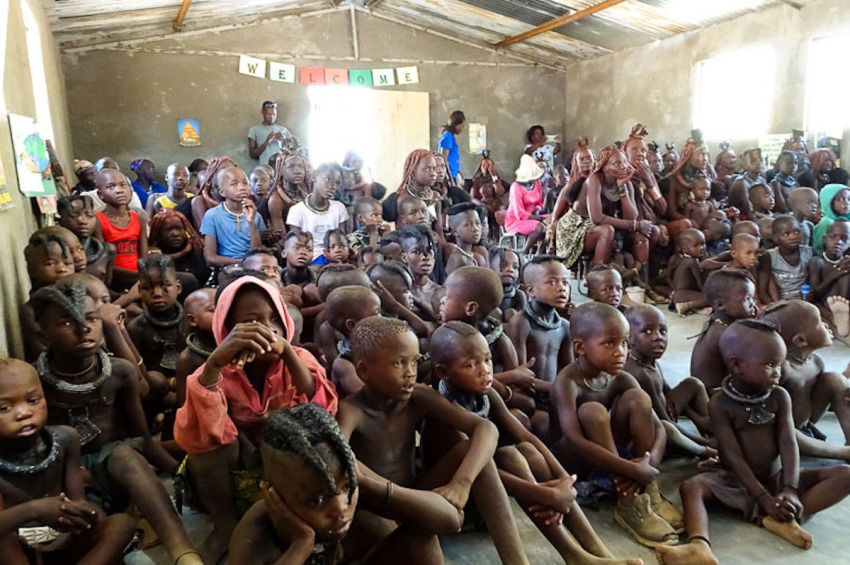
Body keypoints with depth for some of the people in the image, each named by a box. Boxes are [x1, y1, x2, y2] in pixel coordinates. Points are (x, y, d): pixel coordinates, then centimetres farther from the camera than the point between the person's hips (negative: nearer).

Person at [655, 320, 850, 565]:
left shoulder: (780, 397, -1)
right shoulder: (720, 404, -12)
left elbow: (788, 443, -11)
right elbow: (733, 456, -18)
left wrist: (790, 489, -27)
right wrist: (764, 498, -27)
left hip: (776, 478, 4)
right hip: (737, 481, -3)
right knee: (691, 486, -31)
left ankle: (782, 519, -31)